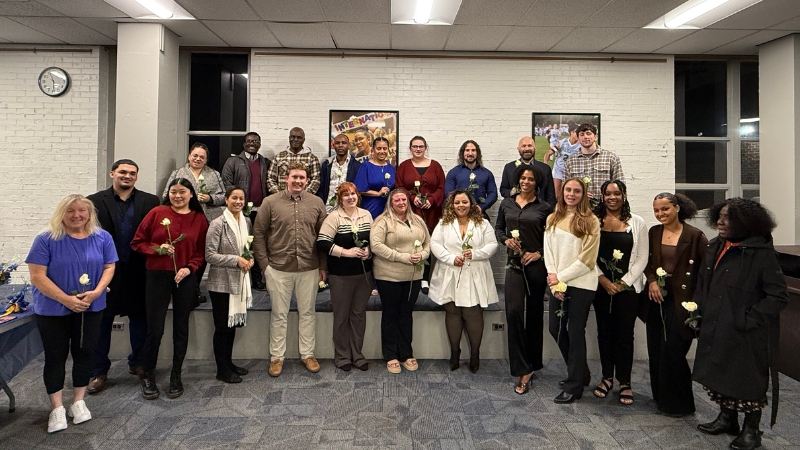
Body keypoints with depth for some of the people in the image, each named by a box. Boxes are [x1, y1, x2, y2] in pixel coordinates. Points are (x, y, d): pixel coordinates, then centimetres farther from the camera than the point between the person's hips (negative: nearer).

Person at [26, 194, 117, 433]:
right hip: (52, 310, -2)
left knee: (84, 353, 10)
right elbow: (37, 277, -14)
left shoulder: (102, 238, -1)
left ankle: (78, 401, 25)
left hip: (90, 309, 2)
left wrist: (96, 291, -17)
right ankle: (57, 407, 17)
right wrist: (66, 299, -21)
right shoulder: (46, 240, -11)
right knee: (55, 356, 6)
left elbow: (109, 267, 1)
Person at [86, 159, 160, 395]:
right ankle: (98, 371, 21)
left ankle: (138, 363, 30)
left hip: (138, 272, 1)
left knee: (139, 318, 12)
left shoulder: (150, 201, 3)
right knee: (101, 321, 8)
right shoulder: (95, 201, 2)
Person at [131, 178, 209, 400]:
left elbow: (201, 251, 5)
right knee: (155, 329, 2)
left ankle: (176, 375, 26)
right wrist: (157, 248, -14)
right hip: (158, 276, -2)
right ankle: (147, 375, 23)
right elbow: (137, 242, 2)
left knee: (181, 328, 11)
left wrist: (189, 268, -11)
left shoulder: (200, 219, 3)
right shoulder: (157, 213, -2)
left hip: (186, 278, 2)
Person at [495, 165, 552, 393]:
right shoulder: (506, 204, 8)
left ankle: (533, 363, 22)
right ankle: (523, 370, -1)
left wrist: (539, 253, -10)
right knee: (514, 312, -9)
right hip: (514, 263, 2)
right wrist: (506, 240, -4)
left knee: (534, 314, 7)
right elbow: (498, 228, 15)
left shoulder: (544, 208, 0)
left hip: (536, 265, -2)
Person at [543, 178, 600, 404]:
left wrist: (561, 277, -11)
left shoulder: (590, 222, -6)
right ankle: (580, 373, 32)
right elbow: (548, 252, 5)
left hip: (580, 284, -5)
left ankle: (573, 386, 14)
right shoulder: (553, 219, 9)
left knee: (575, 333, 1)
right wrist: (554, 283, -5)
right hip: (557, 284, 5)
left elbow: (587, 259, -10)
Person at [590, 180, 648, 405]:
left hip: (628, 286, -1)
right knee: (605, 332, 9)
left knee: (625, 334, 2)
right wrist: (603, 280, -8)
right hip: (601, 286, 1)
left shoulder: (637, 223, 2)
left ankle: (625, 382, 12)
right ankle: (607, 377, 21)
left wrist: (624, 282, -8)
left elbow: (642, 258, 0)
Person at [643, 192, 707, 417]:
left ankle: (679, 403, 14)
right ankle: (661, 397, 26)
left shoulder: (694, 235, -8)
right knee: (656, 350, 9)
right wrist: (652, 280, -5)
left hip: (681, 300, -5)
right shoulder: (653, 233, 7)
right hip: (657, 298, 5)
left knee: (672, 351, -4)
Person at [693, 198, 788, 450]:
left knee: (748, 379, 7)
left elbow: (779, 296, -16)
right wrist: (697, 311, 7)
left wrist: (750, 319, -18)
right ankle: (727, 419, 36)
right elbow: (703, 284, 16)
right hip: (715, 329, 7)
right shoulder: (716, 248, 4)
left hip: (746, 335, -7)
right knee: (720, 373, 17)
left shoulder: (761, 253, -16)